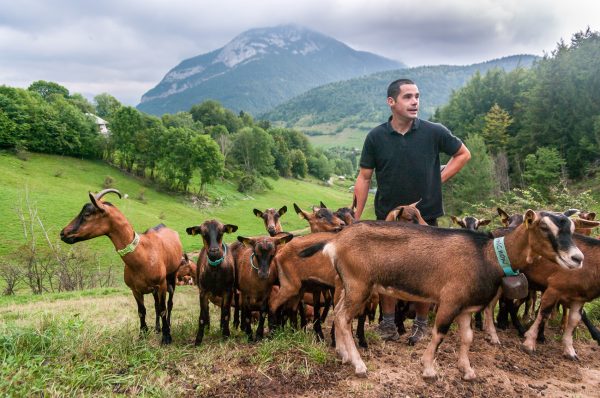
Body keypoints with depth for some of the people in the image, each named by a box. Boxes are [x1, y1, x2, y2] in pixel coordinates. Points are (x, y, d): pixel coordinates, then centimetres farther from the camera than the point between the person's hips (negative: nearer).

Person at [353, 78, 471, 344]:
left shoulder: (434, 132, -8)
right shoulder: (375, 137, -6)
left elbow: (463, 154, 8)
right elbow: (364, 178, -1)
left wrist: (439, 178, -3)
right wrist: (356, 218, -4)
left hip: (425, 216, 0)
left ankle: (421, 323, 29)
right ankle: (388, 321, 25)